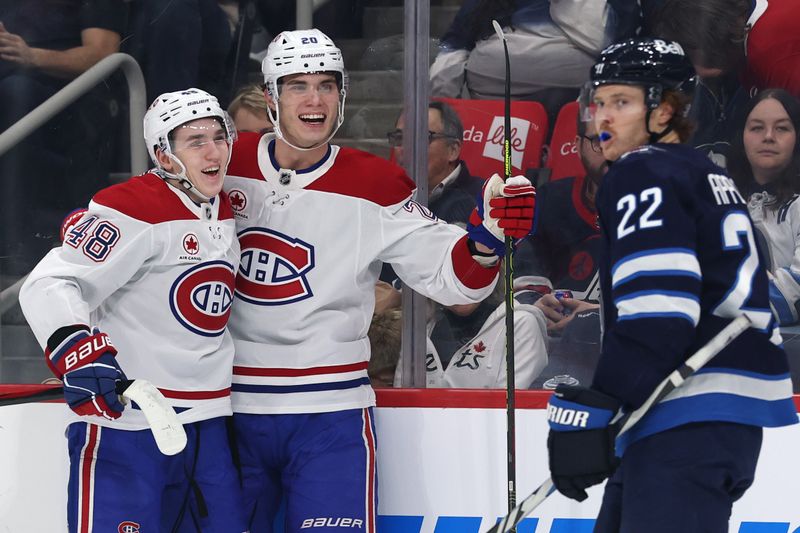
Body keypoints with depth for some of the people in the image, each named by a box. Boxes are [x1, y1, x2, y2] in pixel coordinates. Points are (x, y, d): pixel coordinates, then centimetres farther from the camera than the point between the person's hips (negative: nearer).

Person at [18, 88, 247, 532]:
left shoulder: (225, 212, 13)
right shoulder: (132, 210, -15)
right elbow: (47, 286, -21)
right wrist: (77, 353, -35)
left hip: (205, 424, 8)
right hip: (123, 423, -8)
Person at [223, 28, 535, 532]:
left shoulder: (375, 186, -5)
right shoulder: (225, 166, -2)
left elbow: (448, 276, -7)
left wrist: (487, 238, -27)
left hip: (330, 414, -2)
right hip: (230, 408, 2)